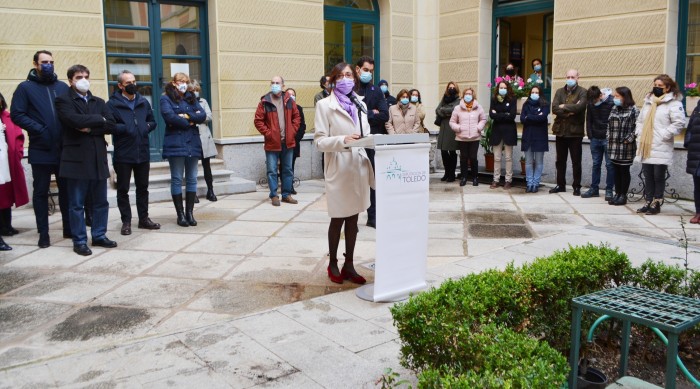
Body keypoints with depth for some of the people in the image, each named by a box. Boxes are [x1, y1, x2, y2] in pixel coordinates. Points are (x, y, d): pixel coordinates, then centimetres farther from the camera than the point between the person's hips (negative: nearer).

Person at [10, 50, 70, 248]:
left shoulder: (63, 87, 12)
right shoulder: (25, 87, 2)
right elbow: (16, 115, -5)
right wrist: (39, 129, -17)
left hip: (64, 149, 3)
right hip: (40, 150, -3)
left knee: (66, 189, 9)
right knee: (41, 191, 4)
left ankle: (69, 228, 20)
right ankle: (43, 233, 11)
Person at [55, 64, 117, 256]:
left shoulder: (99, 102, 17)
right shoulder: (63, 100, 1)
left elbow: (111, 124, 3)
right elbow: (74, 120, -18)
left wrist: (90, 128, -11)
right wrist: (99, 119, -5)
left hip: (98, 157, 5)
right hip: (76, 158, -5)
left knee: (101, 201, 9)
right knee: (77, 204, 1)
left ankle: (99, 235, 21)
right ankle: (79, 241, 8)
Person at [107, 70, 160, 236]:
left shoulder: (143, 102, 10)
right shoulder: (113, 104, -6)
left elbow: (153, 121, 16)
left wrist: (147, 127, -3)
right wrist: (126, 129, -19)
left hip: (143, 152, 5)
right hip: (123, 154, -4)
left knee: (143, 187, 13)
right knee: (123, 189, 4)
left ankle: (144, 218, 24)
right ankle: (126, 221, 14)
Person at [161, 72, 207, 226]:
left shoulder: (191, 98, 17)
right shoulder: (166, 98, 3)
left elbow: (203, 115, 4)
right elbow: (169, 116, -15)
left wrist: (187, 116, -11)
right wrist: (189, 122, -7)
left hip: (193, 143, 5)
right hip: (175, 143, -5)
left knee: (192, 179, 5)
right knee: (177, 179, -1)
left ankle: (189, 212, 11)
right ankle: (180, 214, 4)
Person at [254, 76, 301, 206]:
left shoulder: (289, 101, 5)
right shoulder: (264, 102, -5)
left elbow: (296, 117, 12)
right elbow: (258, 120, -5)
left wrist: (293, 131, 1)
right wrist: (268, 133, -11)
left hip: (288, 142, 3)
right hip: (272, 142, -3)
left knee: (288, 170, 10)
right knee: (272, 170, 1)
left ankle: (287, 194, 20)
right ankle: (274, 196, 10)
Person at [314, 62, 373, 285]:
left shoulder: (360, 105, 14)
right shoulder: (324, 105, -3)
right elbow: (319, 141, -9)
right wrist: (343, 140, -24)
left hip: (359, 167, 5)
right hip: (338, 169, -5)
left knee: (353, 218, 10)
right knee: (338, 219, 4)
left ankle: (349, 265, 20)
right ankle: (332, 264, 21)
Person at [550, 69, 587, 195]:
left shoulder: (583, 92, -2)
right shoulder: (559, 92, 9)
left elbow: (579, 107, -20)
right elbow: (554, 108, -5)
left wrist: (564, 107, -9)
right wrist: (569, 112, -15)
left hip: (575, 131, -4)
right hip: (561, 130, 4)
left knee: (576, 161, 3)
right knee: (560, 160, 11)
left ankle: (577, 186, 11)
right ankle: (560, 185, 21)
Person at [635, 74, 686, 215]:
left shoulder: (674, 103, -5)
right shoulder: (648, 101, 16)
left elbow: (679, 123, -14)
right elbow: (640, 120, 23)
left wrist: (663, 135, -16)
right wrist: (639, 133, 9)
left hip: (661, 149, -6)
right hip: (645, 147, 6)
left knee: (658, 176, -1)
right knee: (648, 176, 10)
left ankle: (656, 204, 7)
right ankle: (648, 203, 18)